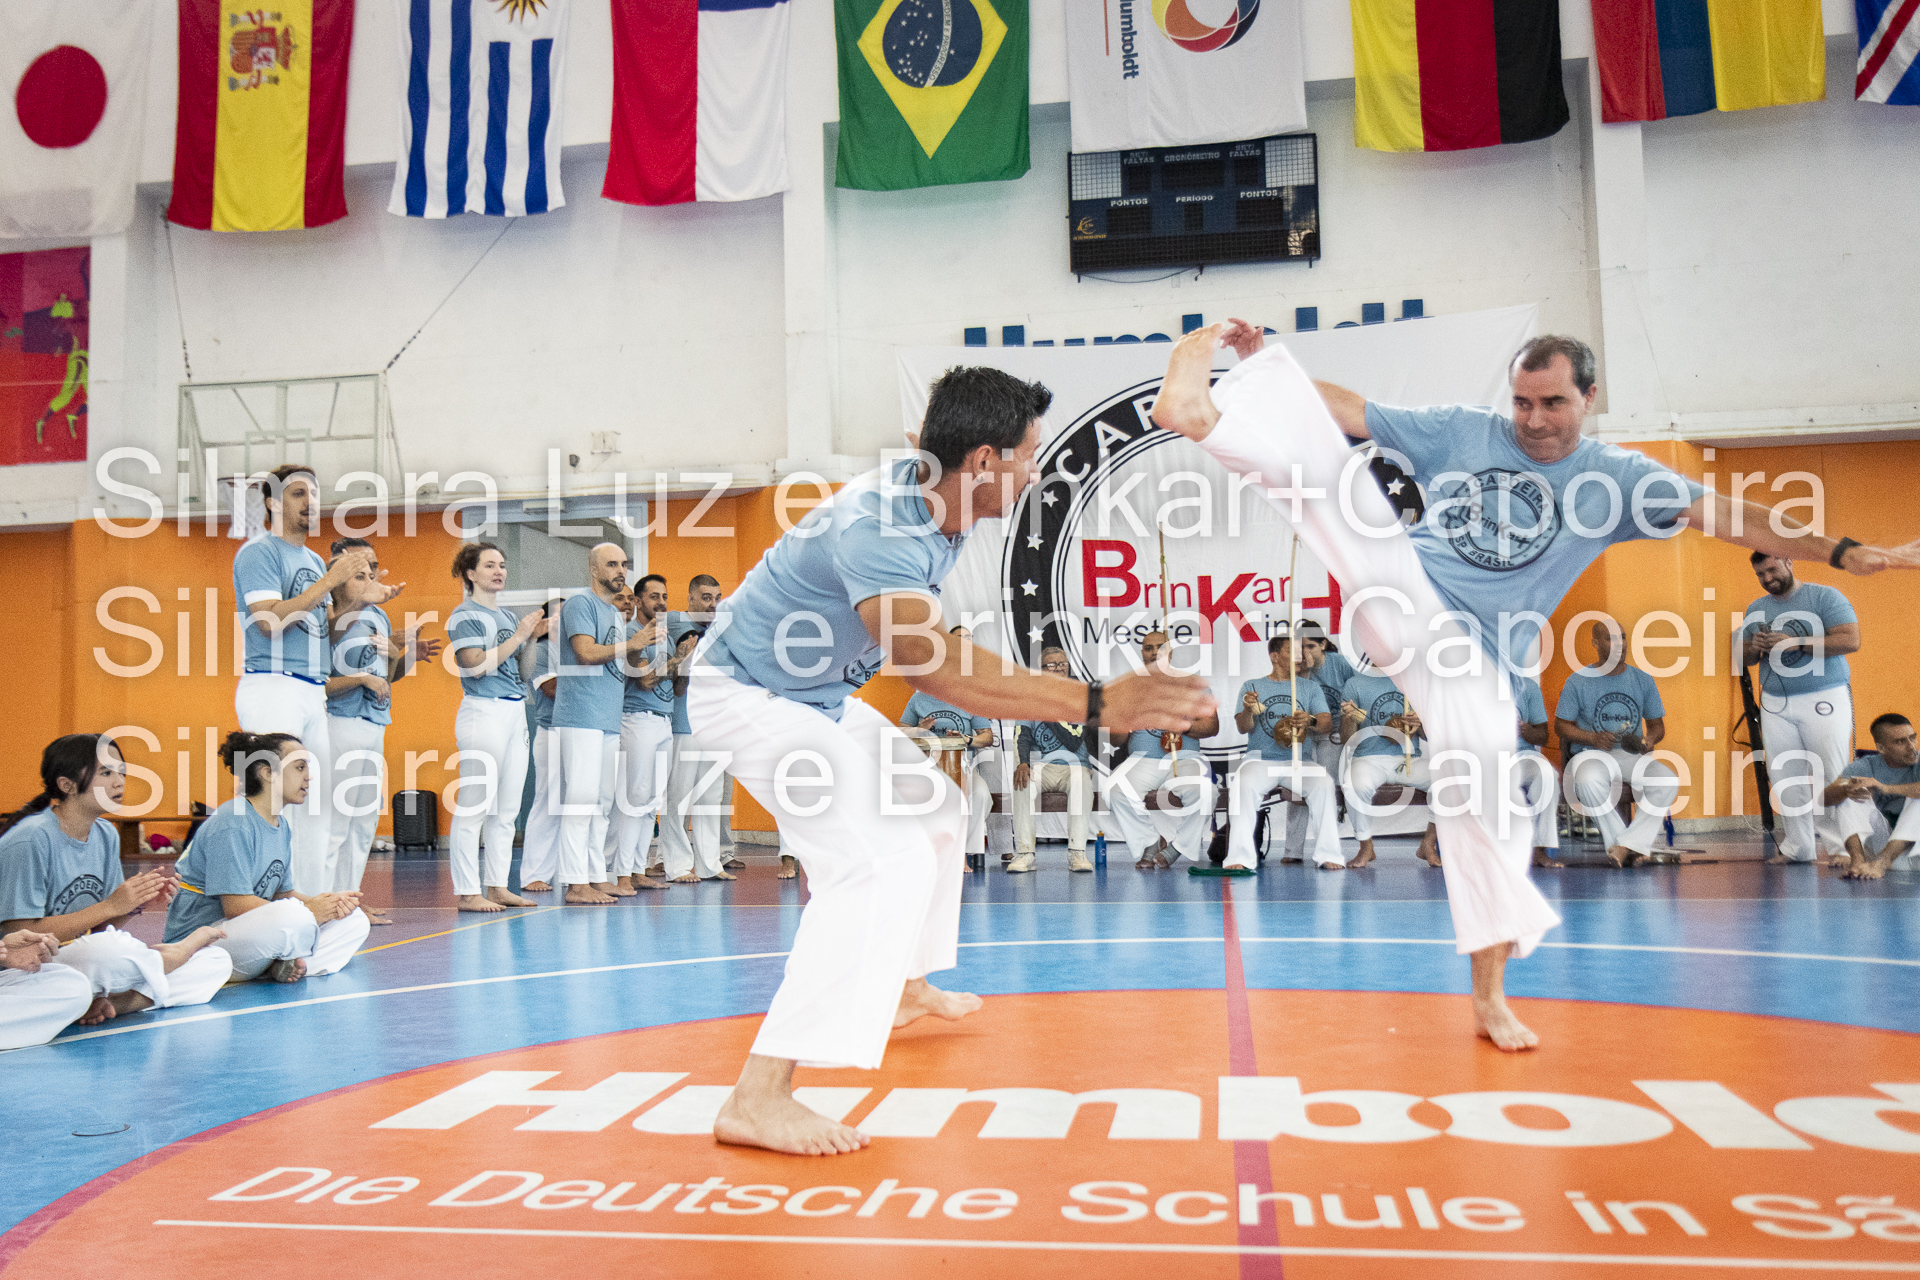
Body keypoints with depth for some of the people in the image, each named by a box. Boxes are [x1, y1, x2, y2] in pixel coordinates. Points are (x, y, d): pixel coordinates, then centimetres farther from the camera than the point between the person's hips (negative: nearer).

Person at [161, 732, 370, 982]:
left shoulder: (282, 826, 11)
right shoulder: (232, 825, -19)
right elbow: (236, 905, -25)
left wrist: (329, 902, -9)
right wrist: (308, 910, -20)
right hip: (199, 940, -9)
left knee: (354, 920, 2)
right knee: (294, 917, -37)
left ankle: (282, 966, -18)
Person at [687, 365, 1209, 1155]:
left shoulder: (935, 503, -5)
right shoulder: (874, 528, -33)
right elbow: (936, 667, -46)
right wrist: (1095, 703, -49)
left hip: (818, 695, 10)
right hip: (745, 695, -10)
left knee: (932, 809, 20)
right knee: (885, 858, -24)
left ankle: (905, 987, 39)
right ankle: (758, 1097, -26)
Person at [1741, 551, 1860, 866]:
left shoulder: (1824, 596, -2)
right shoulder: (1756, 609, 15)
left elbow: (1851, 640, -13)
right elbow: (1744, 657, 18)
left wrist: (1796, 643, -18)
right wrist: (1755, 648, -5)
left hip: (1824, 701, -5)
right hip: (1775, 704, 5)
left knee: (1832, 775, -6)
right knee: (1785, 778, 3)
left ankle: (1841, 846, 0)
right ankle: (1798, 847, 9)